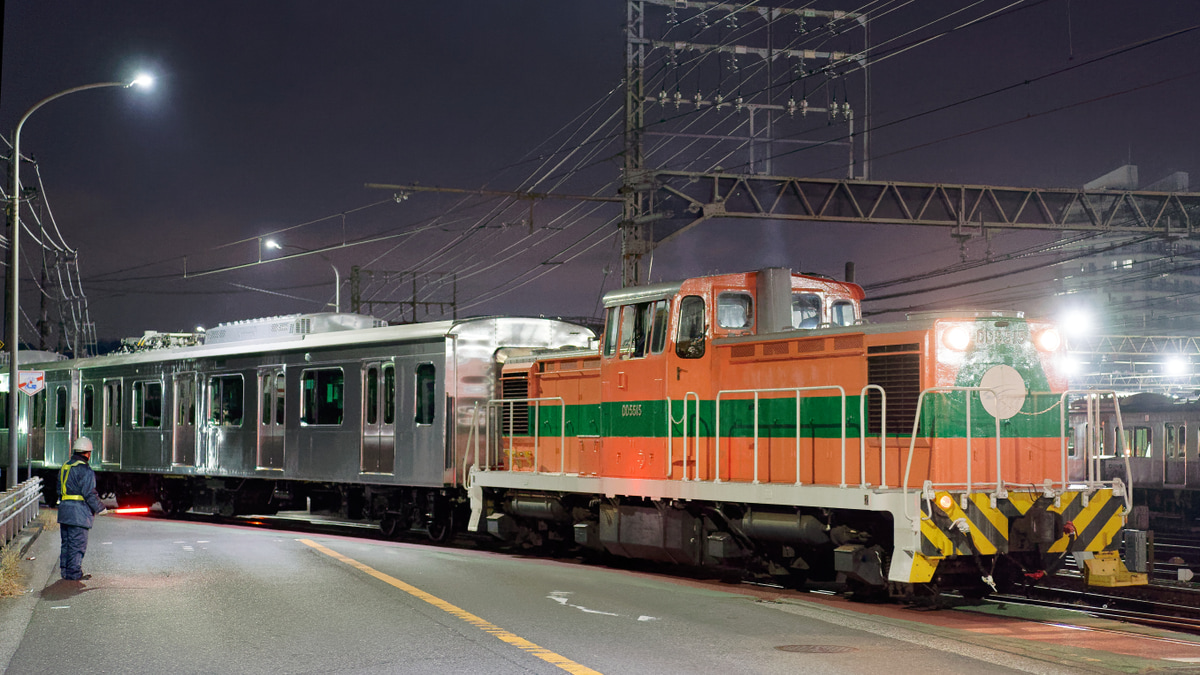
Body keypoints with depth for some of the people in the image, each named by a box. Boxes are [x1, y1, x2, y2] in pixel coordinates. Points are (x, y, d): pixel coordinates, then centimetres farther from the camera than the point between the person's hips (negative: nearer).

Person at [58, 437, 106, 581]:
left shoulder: (65, 467, 14)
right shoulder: (85, 470, -13)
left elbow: (59, 490, 18)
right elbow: (89, 494, -15)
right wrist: (100, 508, -4)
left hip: (64, 509, 8)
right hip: (79, 512, -8)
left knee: (67, 542, 14)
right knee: (78, 544, -4)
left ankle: (65, 570, 18)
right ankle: (74, 573, -3)